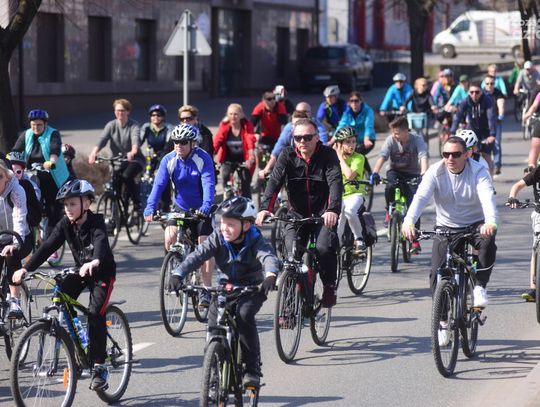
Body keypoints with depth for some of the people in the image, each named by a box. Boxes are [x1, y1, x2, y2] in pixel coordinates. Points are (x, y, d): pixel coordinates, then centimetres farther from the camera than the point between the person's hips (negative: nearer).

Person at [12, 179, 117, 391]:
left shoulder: (96, 223, -25)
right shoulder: (66, 224, -10)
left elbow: (101, 243, -45)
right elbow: (47, 247, -16)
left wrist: (94, 262, -67)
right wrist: (26, 268, -29)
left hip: (102, 272, -6)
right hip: (81, 270, 6)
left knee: (95, 314, -20)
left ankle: (99, 366, -12)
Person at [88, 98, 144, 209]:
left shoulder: (134, 126, -9)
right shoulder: (111, 125, 0)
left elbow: (136, 140, -29)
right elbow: (102, 139, -16)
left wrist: (133, 152, -52)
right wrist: (94, 152, -36)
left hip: (134, 159, -4)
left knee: (126, 176, -30)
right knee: (115, 182, -10)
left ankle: (137, 203, -12)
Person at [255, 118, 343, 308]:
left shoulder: (327, 155, -8)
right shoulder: (287, 155, -3)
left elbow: (335, 182, -22)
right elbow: (275, 181, -16)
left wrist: (332, 210, -41)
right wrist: (265, 208, -33)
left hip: (323, 215, -2)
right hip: (297, 214, 2)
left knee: (324, 248, -26)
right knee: (291, 252, -18)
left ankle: (330, 286, 1)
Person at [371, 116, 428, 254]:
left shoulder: (417, 139, -18)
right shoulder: (391, 140, -14)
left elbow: (423, 157, -31)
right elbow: (382, 157, -24)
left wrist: (423, 174, -49)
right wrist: (375, 173, -42)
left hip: (412, 174, -1)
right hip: (396, 171, 1)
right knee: (390, 186, -34)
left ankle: (415, 241, -5)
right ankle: (389, 211, -5)